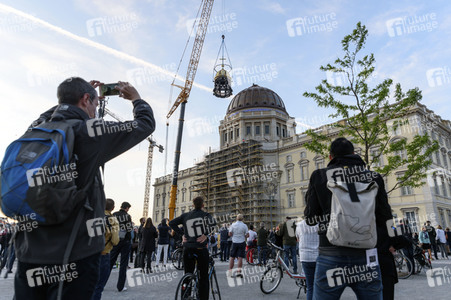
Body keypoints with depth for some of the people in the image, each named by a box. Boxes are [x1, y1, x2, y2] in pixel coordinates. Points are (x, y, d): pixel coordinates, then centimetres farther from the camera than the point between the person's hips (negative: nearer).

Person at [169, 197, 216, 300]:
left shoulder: (185, 215, 8)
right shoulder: (205, 214, -1)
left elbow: (172, 223, 2)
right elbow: (213, 222, -22)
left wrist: (182, 233, 4)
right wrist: (206, 235, -13)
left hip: (188, 250, 3)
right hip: (201, 250, -3)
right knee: (203, 278, 6)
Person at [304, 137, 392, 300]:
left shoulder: (319, 176, 0)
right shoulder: (374, 177, 6)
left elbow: (311, 219, 0)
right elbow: (385, 218, 7)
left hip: (331, 256, -2)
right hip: (366, 256, 2)